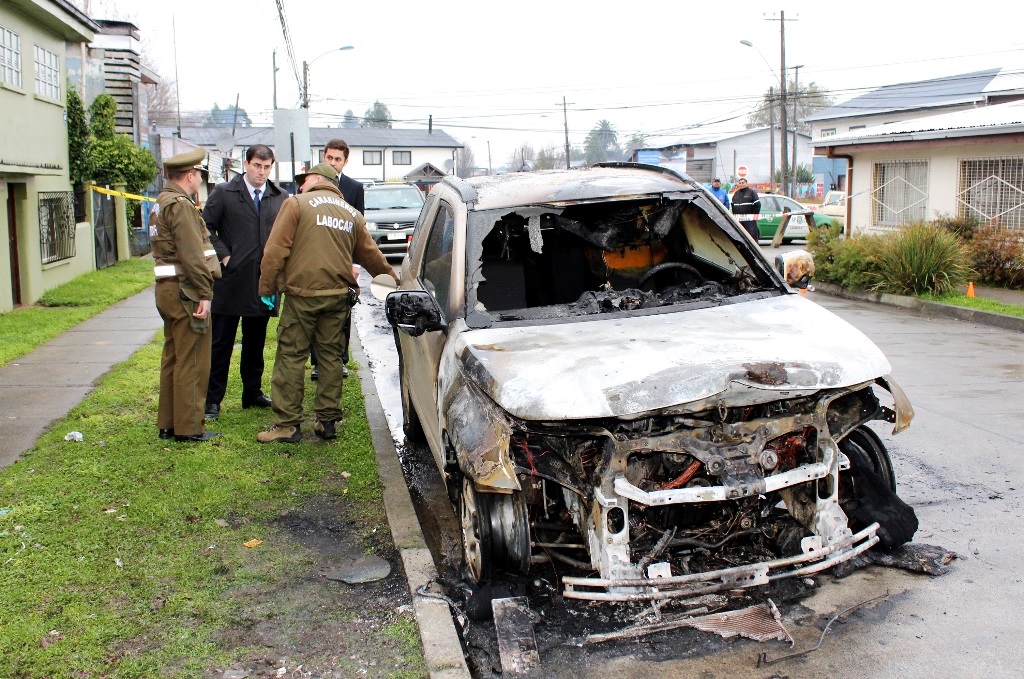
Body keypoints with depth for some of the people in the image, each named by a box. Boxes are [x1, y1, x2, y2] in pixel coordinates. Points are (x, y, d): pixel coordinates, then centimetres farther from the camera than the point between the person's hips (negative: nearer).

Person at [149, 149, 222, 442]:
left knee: (173, 358, 15)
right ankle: (189, 428, 3)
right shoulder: (180, 205, -14)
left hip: (167, 288, 10)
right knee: (192, 362, -3)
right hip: (186, 290, -10)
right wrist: (204, 294, -20)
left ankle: (168, 423, 23)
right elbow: (192, 254, -21)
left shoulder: (161, 204, 17)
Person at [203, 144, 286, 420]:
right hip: (231, 280, -3)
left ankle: (253, 392, 27)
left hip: (264, 281, 3)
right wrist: (223, 256, -7)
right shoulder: (224, 193, 0)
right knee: (221, 343, 2)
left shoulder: (281, 198, 7)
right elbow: (206, 228, 1)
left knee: (256, 343, 14)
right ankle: (212, 399, 8)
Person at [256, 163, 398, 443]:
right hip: (337, 294, 5)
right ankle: (328, 420, 15)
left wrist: (266, 287, -1)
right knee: (331, 357, 11)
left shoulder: (296, 204, 0)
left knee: (291, 357, 1)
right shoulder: (353, 214, 14)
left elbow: (276, 250, -7)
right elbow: (370, 255, 22)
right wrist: (391, 276, 37)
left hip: (302, 293, -5)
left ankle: (288, 423, 2)